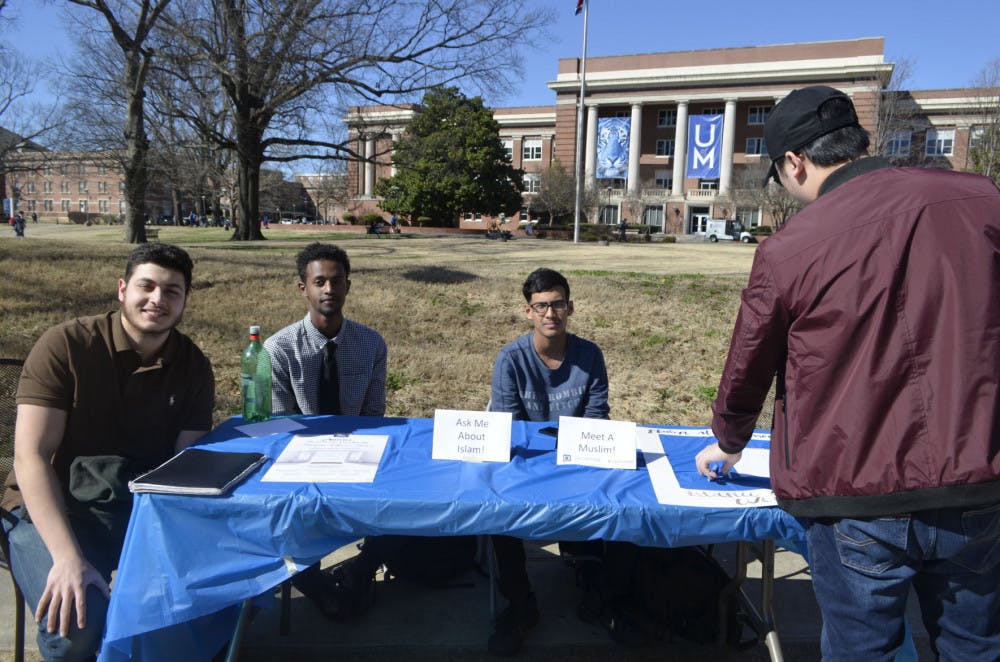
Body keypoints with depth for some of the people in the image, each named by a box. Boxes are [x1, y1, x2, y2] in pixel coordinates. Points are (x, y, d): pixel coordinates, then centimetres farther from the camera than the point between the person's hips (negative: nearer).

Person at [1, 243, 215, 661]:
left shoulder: (193, 367, -1)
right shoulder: (66, 345, -11)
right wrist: (68, 557, -28)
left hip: (143, 504, 3)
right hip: (53, 506, -3)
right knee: (75, 625, -27)